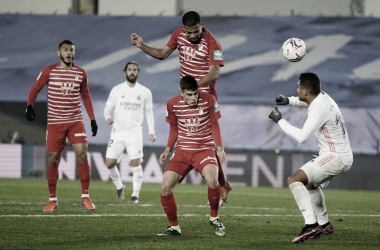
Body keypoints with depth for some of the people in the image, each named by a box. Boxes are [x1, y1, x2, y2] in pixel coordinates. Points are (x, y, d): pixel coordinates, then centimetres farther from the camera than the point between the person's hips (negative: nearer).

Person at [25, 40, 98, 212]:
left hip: (75, 121, 1)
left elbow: (85, 95, 15)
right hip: (54, 122, -1)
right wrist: (29, 106, -11)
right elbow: (35, 88, 6)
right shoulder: (49, 71, -2)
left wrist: (92, 119, 12)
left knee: (82, 155, -11)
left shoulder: (81, 73, 5)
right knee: (53, 159, 0)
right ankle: (52, 200, 11)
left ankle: (85, 197, -2)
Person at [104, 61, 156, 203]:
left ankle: (135, 194, -4)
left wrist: (151, 132, 6)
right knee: (110, 163, -3)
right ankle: (119, 187, 22)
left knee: (136, 162, -14)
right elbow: (108, 108, 4)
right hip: (118, 132, 1)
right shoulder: (117, 90, 3)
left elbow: (149, 112, 12)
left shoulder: (145, 92, 5)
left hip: (135, 132, -1)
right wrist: (108, 117, -19)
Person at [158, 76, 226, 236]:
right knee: (165, 187, -12)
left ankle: (214, 218, -7)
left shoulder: (208, 101, -7)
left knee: (212, 180, -31)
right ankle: (174, 227, 7)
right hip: (182, 151, 3)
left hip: (205, 149, -3)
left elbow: (214, 125, 5)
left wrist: (220, 148, -7)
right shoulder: (172, 104, -1)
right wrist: (168, 149, 1)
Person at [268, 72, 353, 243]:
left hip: (336, 157, -10)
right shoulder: (322, 96, 6)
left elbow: (302, 137, -28)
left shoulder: (319, 109, -23)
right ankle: (324, 225, 37)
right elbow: (307, 101, 32)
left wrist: (280, 121, -17)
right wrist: (288, 100, 14)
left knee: (294, 180, -20)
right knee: (310, 184, 31)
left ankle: (311, 225, -29)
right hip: (343, 156, 10)